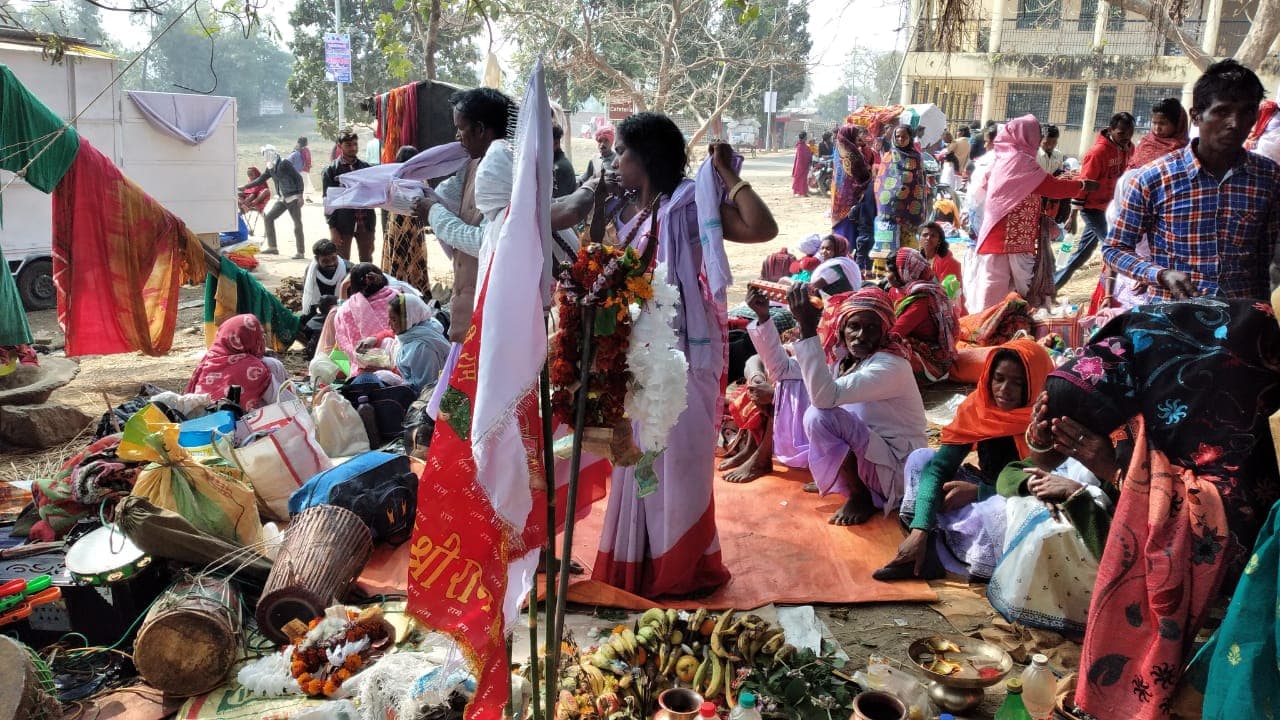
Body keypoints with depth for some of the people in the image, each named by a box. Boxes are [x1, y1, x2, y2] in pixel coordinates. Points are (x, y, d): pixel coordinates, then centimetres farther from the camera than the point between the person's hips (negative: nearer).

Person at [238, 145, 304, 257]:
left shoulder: (284, 164, -12)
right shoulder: (270, 168, 11)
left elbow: (298, 178, -14)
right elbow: (260, 180, 19)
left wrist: (300, 195, -18)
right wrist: (244, 187, 16)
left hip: (293, 198, -8)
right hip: (282, 199, 9)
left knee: (297, 224, -4)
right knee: (268, 218, 7)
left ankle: (300, 252, -1)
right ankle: (272, 247, 10)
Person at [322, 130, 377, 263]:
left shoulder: (365, 167, 7)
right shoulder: (331, 170, -2)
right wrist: (332, 228, -9)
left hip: (365, 222, 3)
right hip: (343, 223, -3)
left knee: (367, 262, 11)